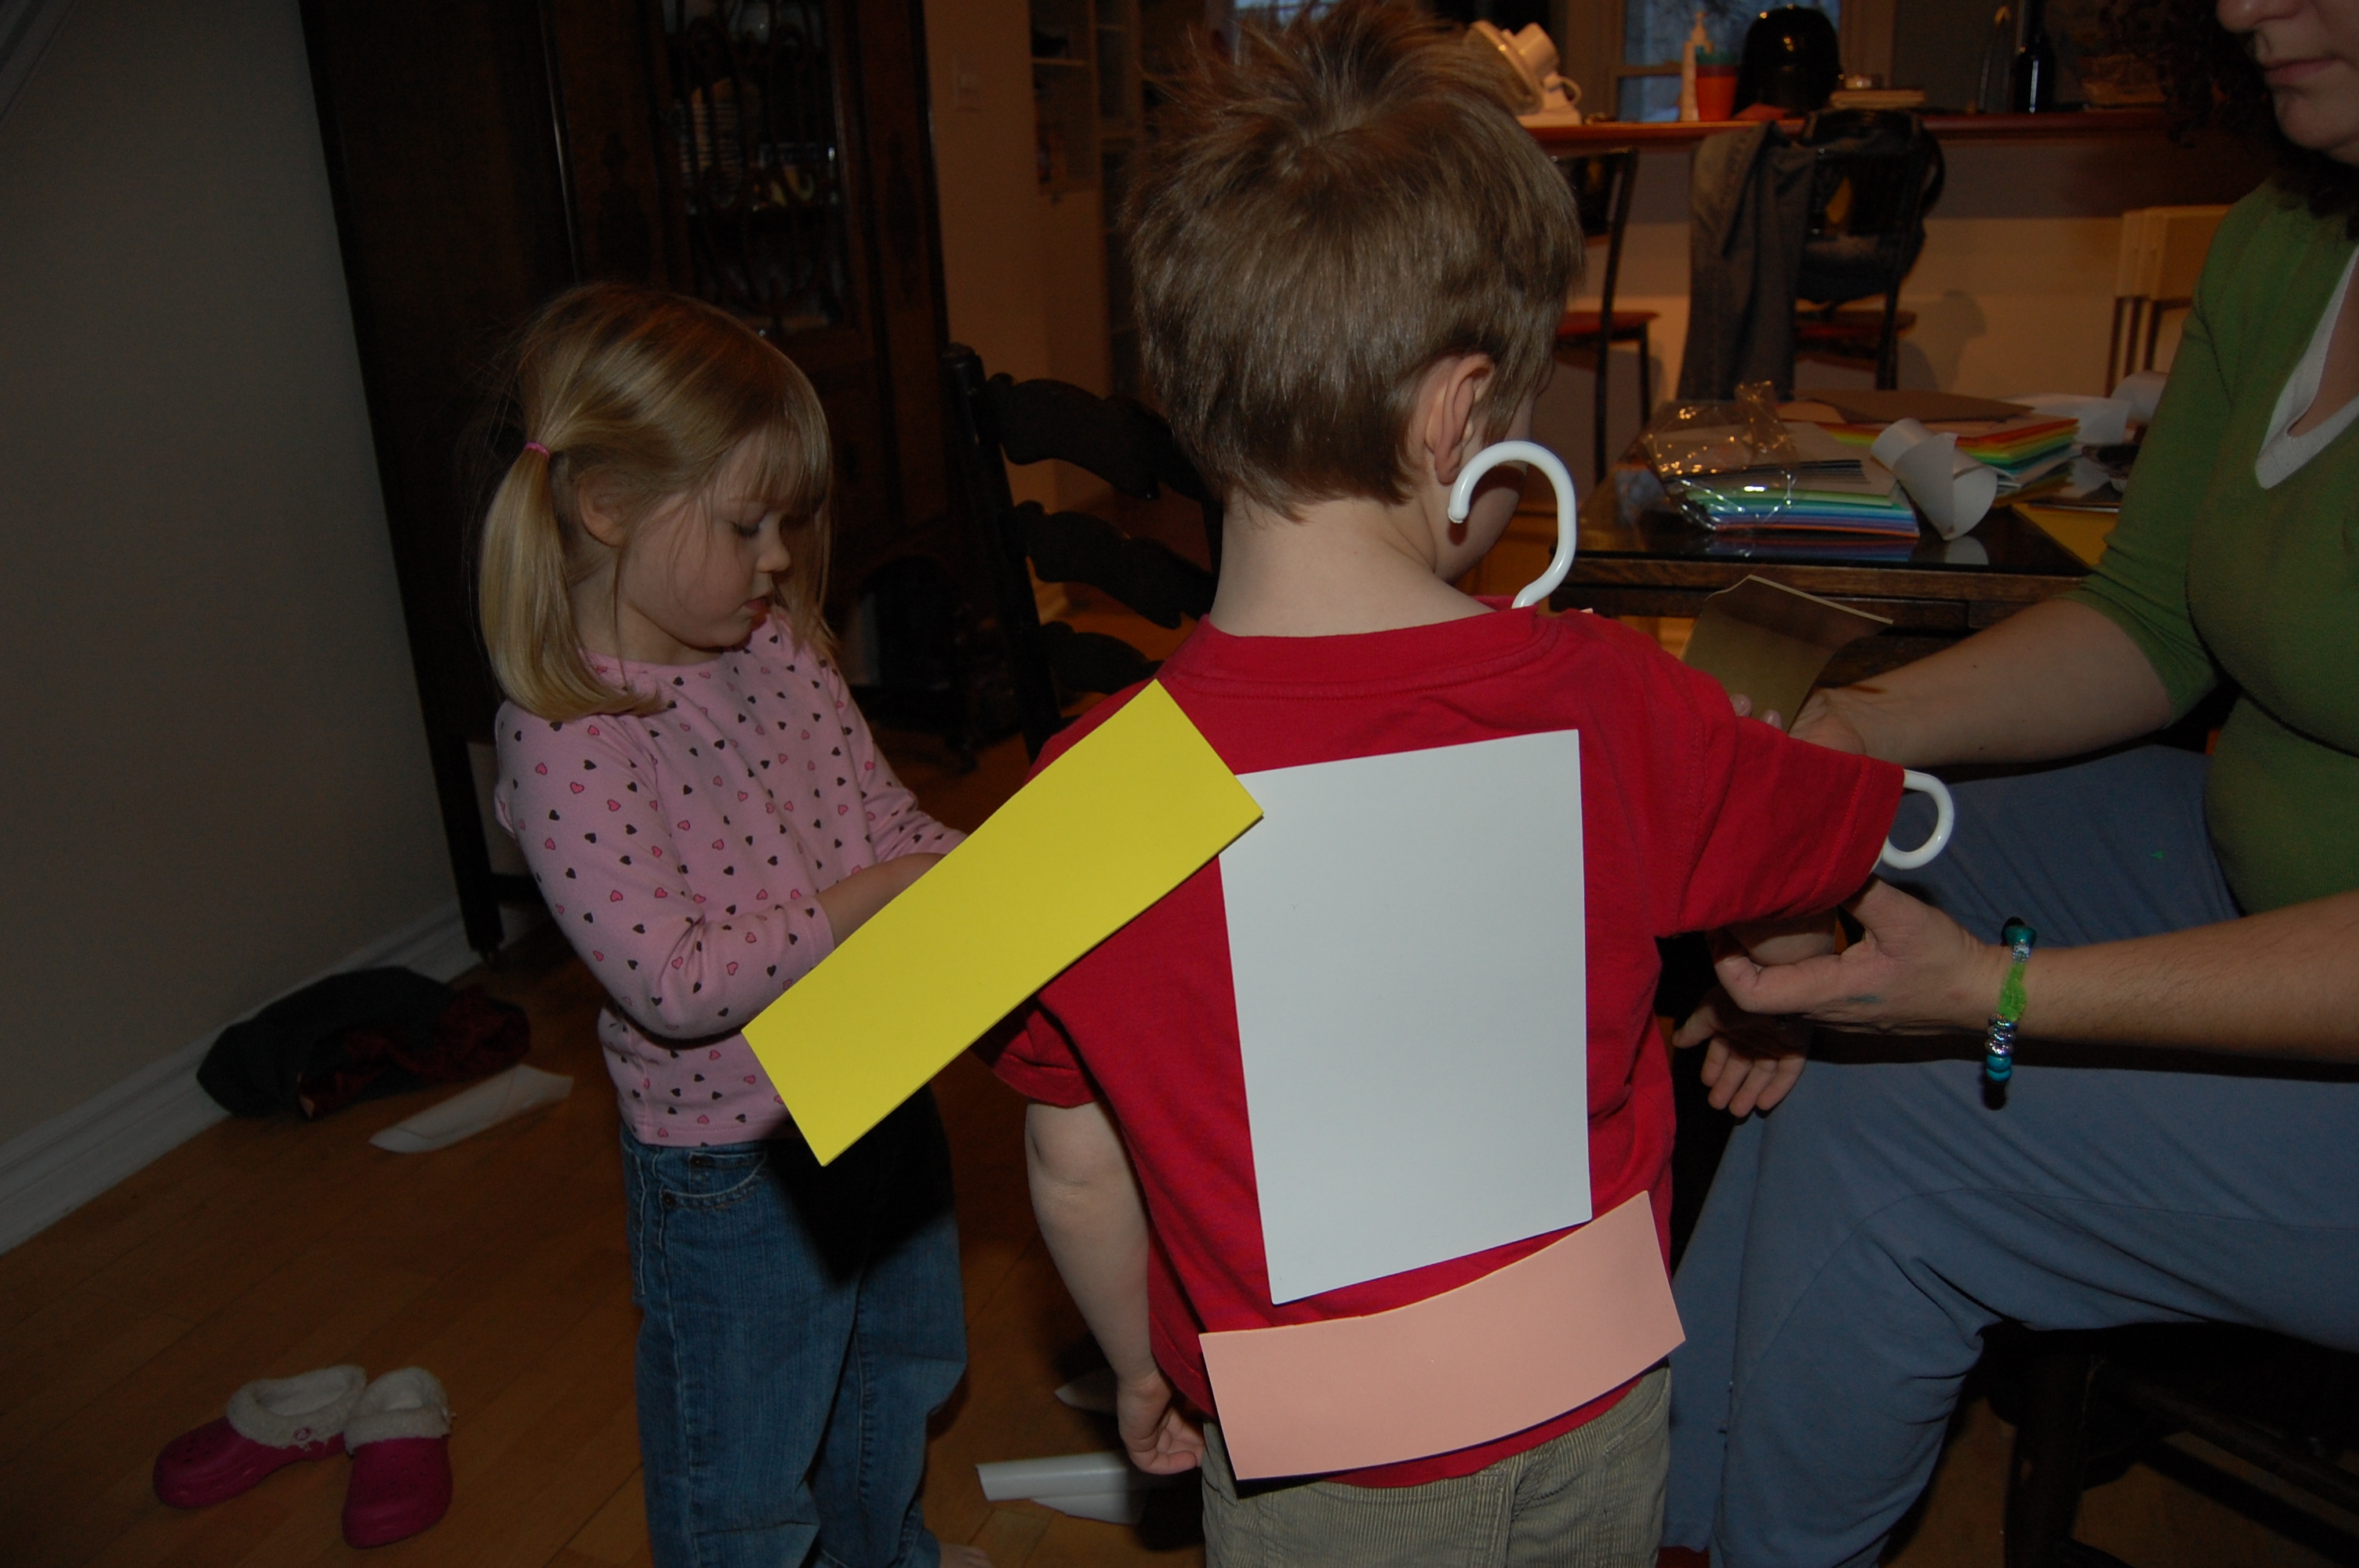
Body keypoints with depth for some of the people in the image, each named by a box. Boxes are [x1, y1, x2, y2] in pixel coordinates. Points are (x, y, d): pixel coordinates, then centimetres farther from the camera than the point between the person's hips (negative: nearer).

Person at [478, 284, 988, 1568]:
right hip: (733, 1162, -8)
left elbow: (889, 820, 5)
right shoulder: (565, 741, -25)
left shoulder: (778, 648, -4)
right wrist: (870, 898, -26)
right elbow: (673, 984, -30)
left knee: (897, 1372, 32)